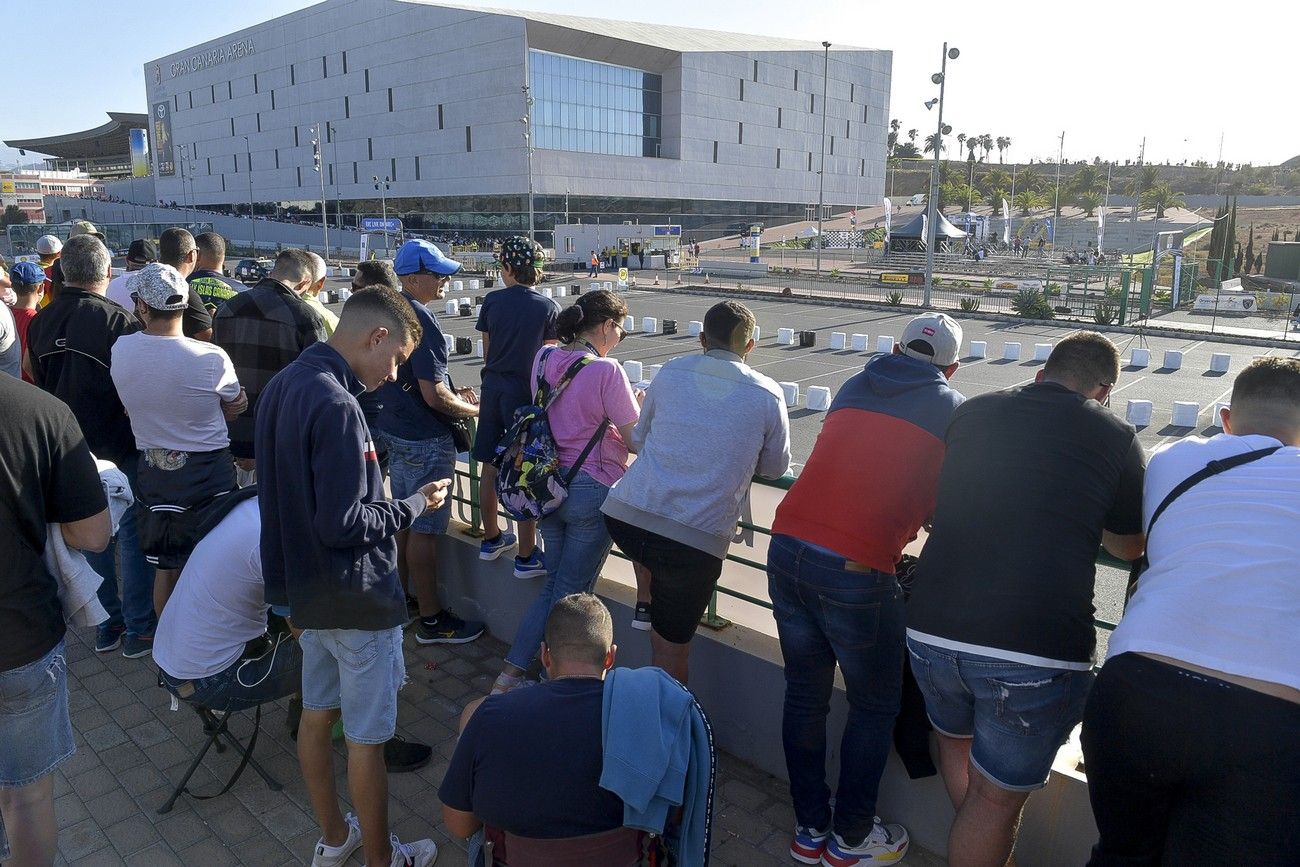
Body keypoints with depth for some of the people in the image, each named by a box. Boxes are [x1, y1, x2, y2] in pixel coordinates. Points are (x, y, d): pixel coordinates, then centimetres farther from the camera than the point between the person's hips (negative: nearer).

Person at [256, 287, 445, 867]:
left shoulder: (282, 385, 3)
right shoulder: (336, 406, -27)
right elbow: (342, 524, -28)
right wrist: (413, 505, -14)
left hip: (304, 586, 9)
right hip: (354, 597, -9)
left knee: (318, 711, 21)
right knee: (366, 737, 7)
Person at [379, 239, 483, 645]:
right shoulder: (420, 319, -22)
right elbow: (434, 396, -25)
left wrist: (452, 392, 13)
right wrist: (472, 409, -8)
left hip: (394, 430, 10)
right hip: (425, 440, -10)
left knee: (403, 520, 20)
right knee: (424, 529, 0)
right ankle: (431, 620, 11)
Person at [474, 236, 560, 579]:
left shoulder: (492, 301, 1)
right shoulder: (548, 308, -7)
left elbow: (487, 352, 9)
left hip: (493, 389, 4)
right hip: (527, 394, -4)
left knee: (490, 469, 14)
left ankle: (492, 539, 30)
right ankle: (526, 557, 5)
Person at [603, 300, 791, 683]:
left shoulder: (670, 372, 8)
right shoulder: (768, 396, 2)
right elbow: (776, 468, 15)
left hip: (624, 518, 2)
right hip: (696, 539, -2)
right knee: (673, 643, 15)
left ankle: (645, 602, 39)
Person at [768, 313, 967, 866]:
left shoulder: (852, 388, 15)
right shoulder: (953, 409, 5)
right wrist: (918, 516, 29)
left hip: (787, 550, 5)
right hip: (858, 571, -5)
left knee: (804, 696, 19)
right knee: (875, 709, 17)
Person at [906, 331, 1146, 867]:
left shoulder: (971, 413, 9)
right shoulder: (1115, 438, 1)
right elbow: (1129, 547, 15)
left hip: (934, 631, 4)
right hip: (1039, 651, -3)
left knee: (955, 735, 31)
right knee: (996, 799, 14)